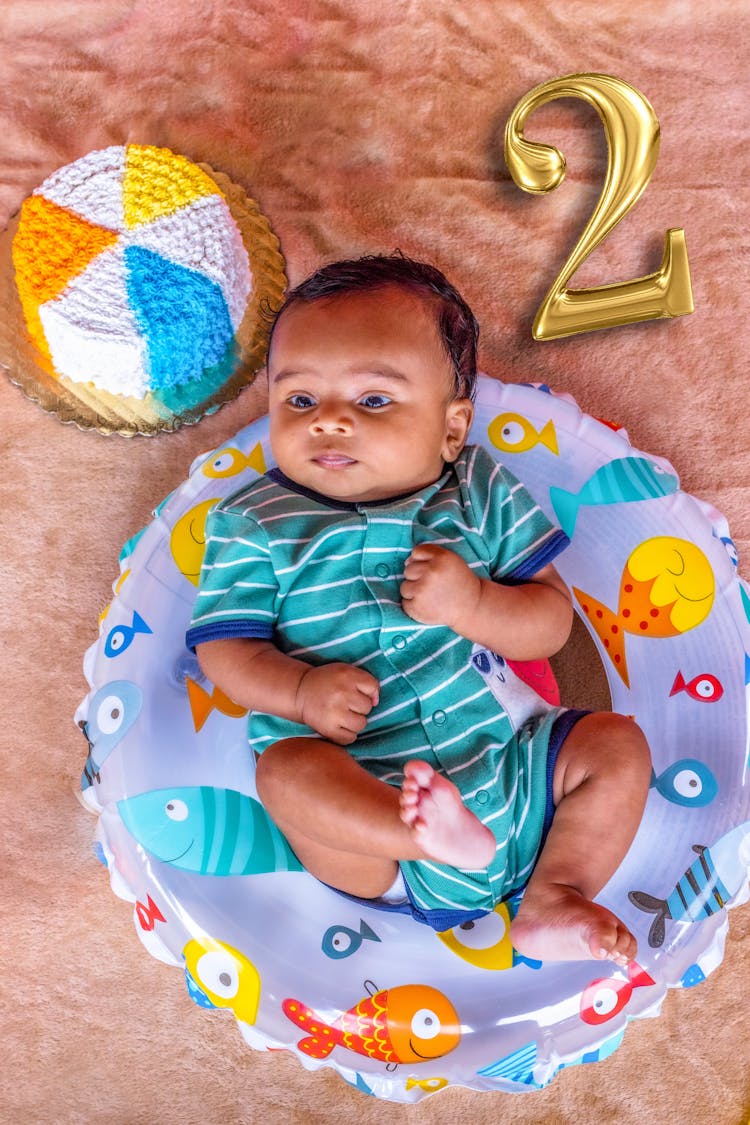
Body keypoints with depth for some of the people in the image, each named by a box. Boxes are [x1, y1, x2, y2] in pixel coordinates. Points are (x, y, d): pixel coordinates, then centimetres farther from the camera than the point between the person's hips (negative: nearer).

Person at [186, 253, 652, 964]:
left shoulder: (482, 494, 3)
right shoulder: (253, 526, 0)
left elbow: (551, 625, 1)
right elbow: (224, 649, -3)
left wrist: (470, 603, -19)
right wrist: (301, 690, -23)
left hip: (504, 766, 4)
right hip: (363, 798, -3)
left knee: (616, 743, -3)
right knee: (287, 769, -29)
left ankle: (553, 898, -6)